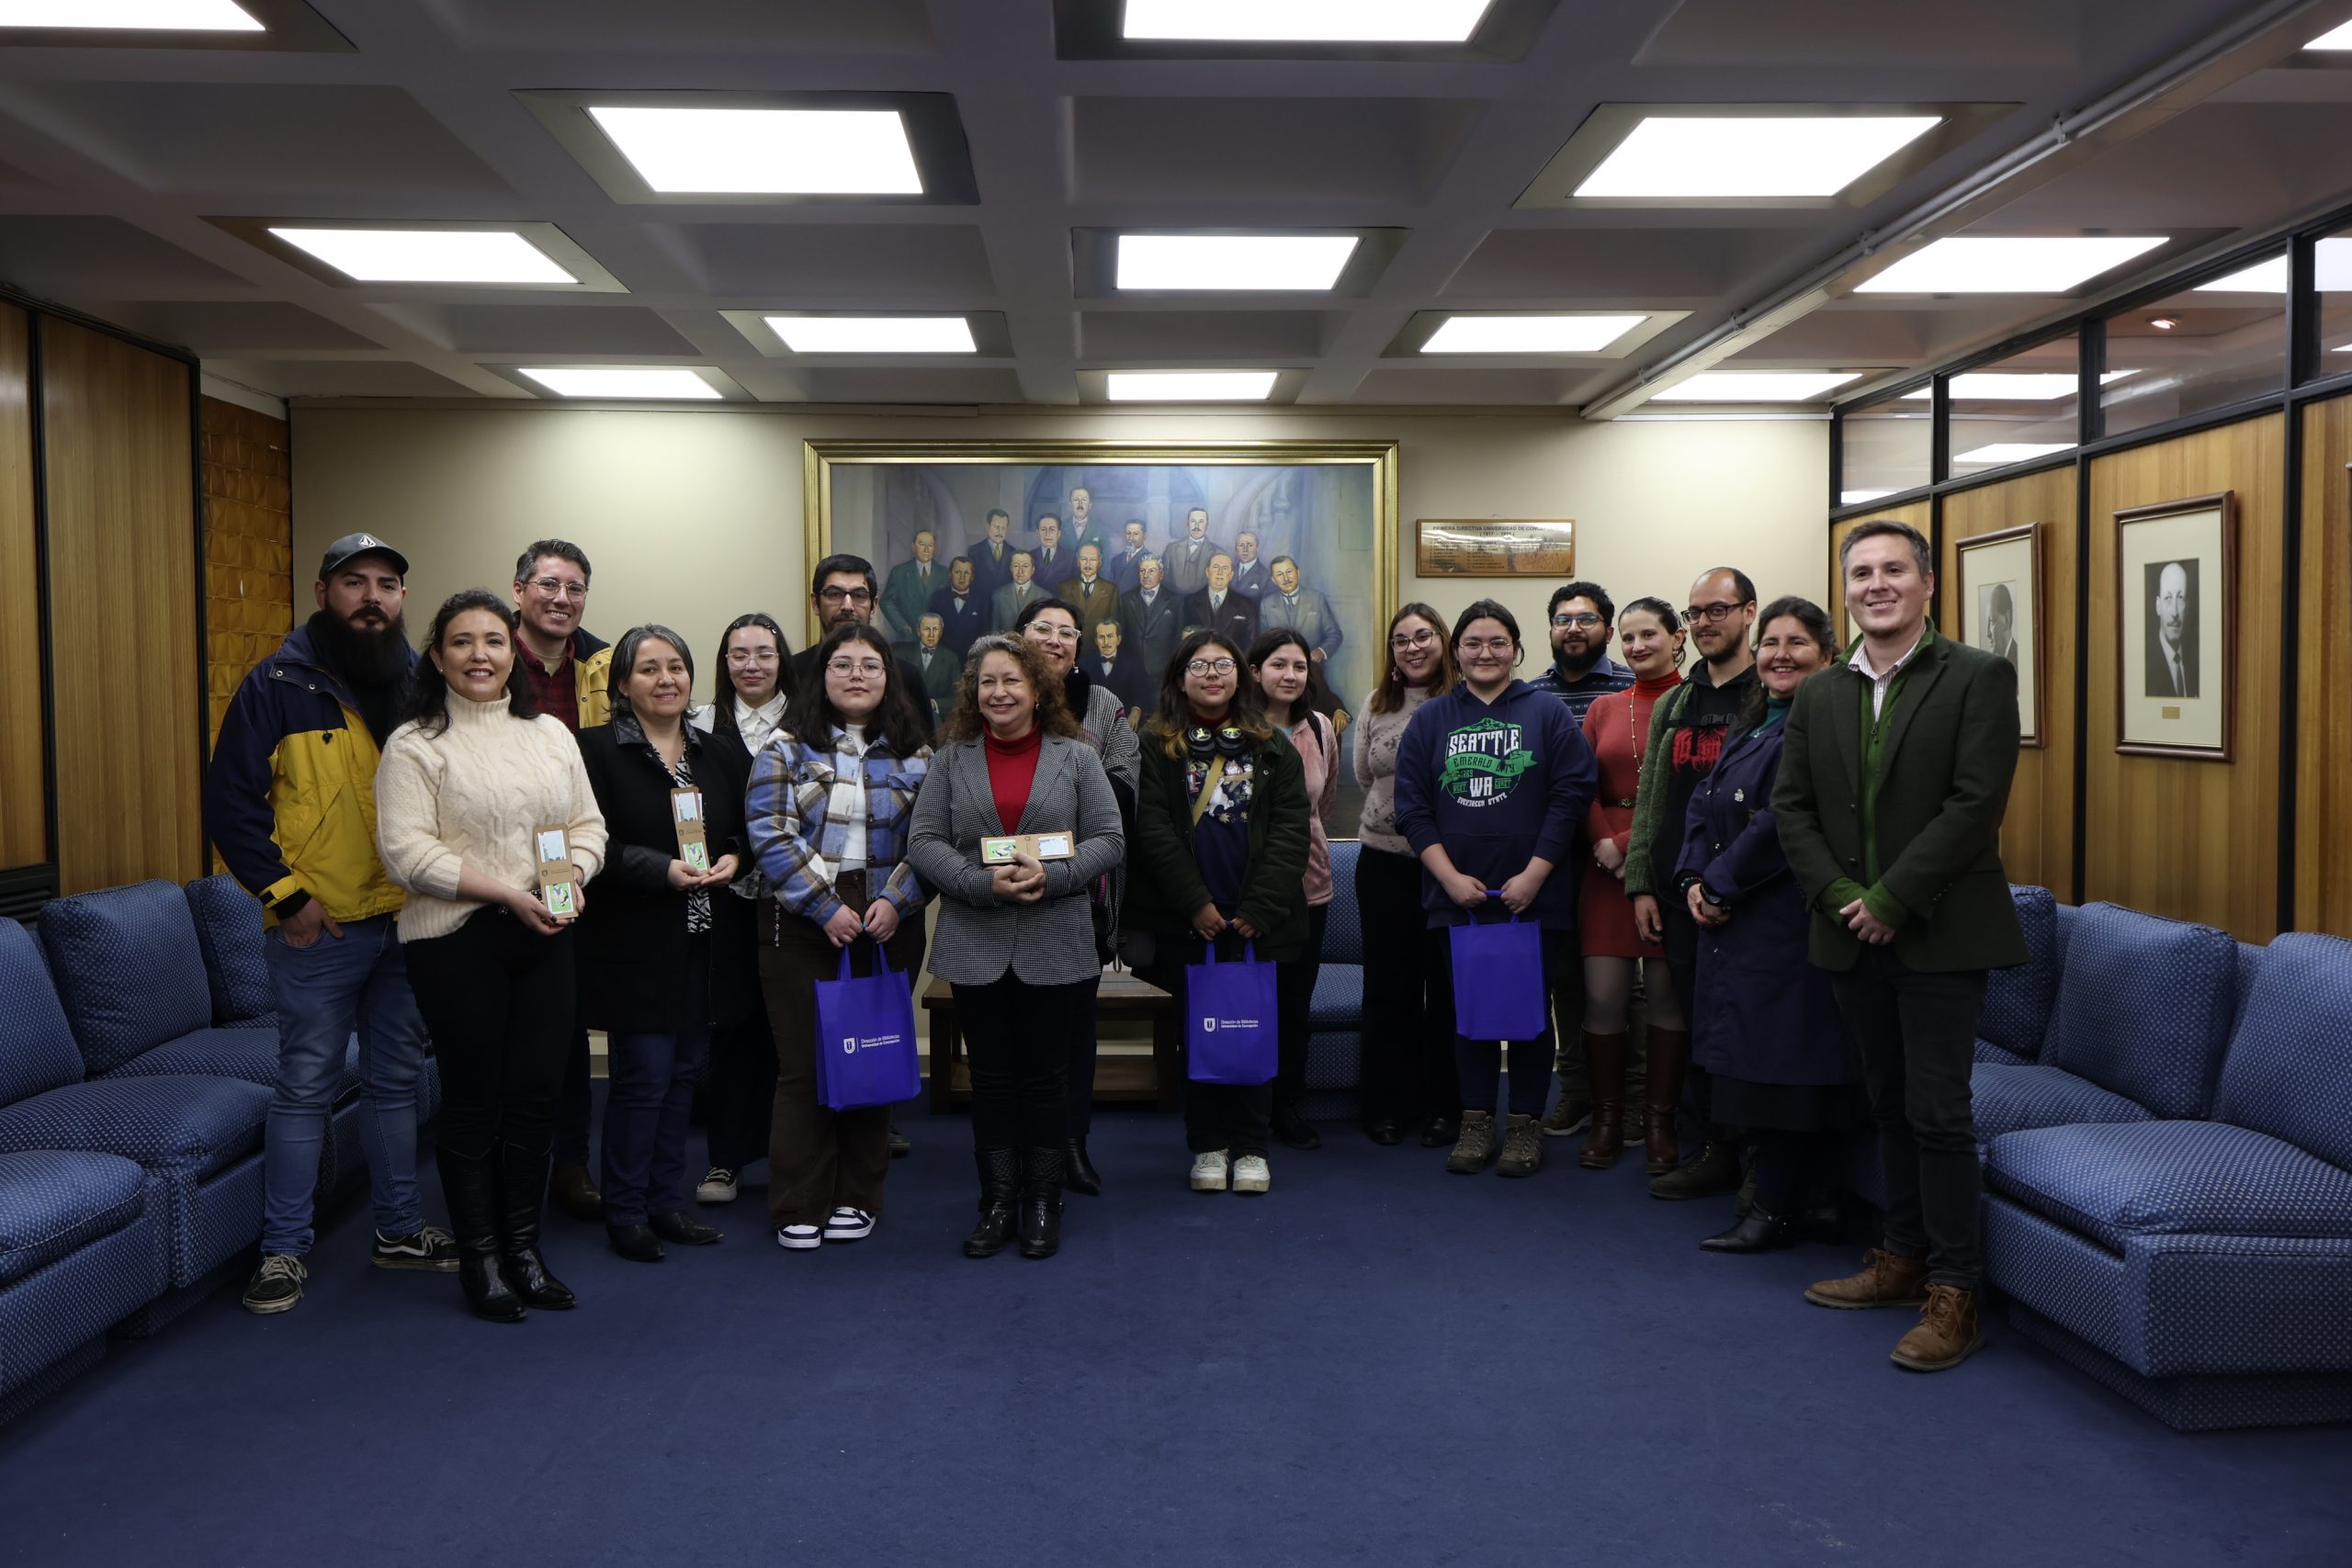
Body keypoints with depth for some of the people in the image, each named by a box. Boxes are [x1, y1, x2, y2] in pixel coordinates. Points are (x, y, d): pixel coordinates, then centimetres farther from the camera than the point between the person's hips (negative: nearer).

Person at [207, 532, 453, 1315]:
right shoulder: (277, 685, -6)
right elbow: (229, 801, -6)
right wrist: (285, 894, -11)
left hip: (410, 923, 4)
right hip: (319, 928, -4)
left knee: (397, 1080, 14)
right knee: (306, 1085, 3)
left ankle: (399, 1229, 27)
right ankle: (284, 1249, 15)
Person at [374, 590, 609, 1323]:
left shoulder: (551, 734, 13)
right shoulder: (414, 745, -3)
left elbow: (588, 824, 13)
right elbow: (407, 852, -13)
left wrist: (572, 876, -8)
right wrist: (509, 891, -18)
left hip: (544, 936, 4)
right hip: (456, 939, -4)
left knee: (537, 1094, 7)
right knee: (473, 1099, 3)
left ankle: (523, 1247, 21)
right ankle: (480, 1259, 17)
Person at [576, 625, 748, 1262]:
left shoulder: (721, 754, 13)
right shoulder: (598, 750, -5)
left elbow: (747, 828, 16)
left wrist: (733, 858, -5)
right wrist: (663, 870, -20)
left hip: (707, 943, 6)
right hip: (636, 942, -5)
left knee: (685, 1072, 11)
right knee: (644, 1076, -3)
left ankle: (667, 1201, 23)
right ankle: (626, 1213, 12)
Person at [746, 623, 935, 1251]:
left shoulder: (916, 754, 9)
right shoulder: (788, 747, 2)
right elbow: (769, 833, -7)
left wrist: (895, 901, -12)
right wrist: (825, 907, -14)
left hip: (888, 926, 2)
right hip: (801, 924, -2)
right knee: (804, 1064, 0)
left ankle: (857, 1199, 19)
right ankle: (797, 1208, 10)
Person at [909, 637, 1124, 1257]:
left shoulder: (1075, 757, 3)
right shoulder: (952, 759, 5)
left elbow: (1108, 839, -1)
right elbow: (924, 841, 0)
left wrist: (1049, 875, -17)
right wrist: (983, 883, -16)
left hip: (1057, 947, -1)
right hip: (977, 947, 1)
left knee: (1047, 1076, 6)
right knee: (991, 1078, 8)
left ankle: (1043, 1205, 19)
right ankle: (998, 1204, 20)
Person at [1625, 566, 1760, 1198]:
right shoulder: (1672, 706, 16)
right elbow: (1649, 800, 16)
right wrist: (1642, 884, 9)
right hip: (1679, 894, 6)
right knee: (1694, 1021, 9)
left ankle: (1744, 1155, 10)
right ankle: (1710, 1146, 18)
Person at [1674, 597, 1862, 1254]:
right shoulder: (1750, 727, 17)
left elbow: (1786, 820, -21)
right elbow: (1703, 804, 14)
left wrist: (1721, 883, -14)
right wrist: (1694, 878, -1)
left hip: (1787, 921, -9)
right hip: (1731, 920, 9)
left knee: (1780, 1054, -2)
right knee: (1748, 1052, 13)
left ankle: (1776, 1207, 8)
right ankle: (1769, 1181, 24)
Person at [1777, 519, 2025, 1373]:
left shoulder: (1978, 677, -6)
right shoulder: (1818, 696, 10)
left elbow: (1976, 802, -14)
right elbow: (1791, 808, 7)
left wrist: (1890, 899, -16)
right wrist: (1838, 897, -7)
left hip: (1938, 933, -5)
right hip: (1855, 935, 5)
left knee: (1938, 1110, -3)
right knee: (1890, 1104, 15)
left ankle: (1953, 1294, 7)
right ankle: (1903, 1260, 27)